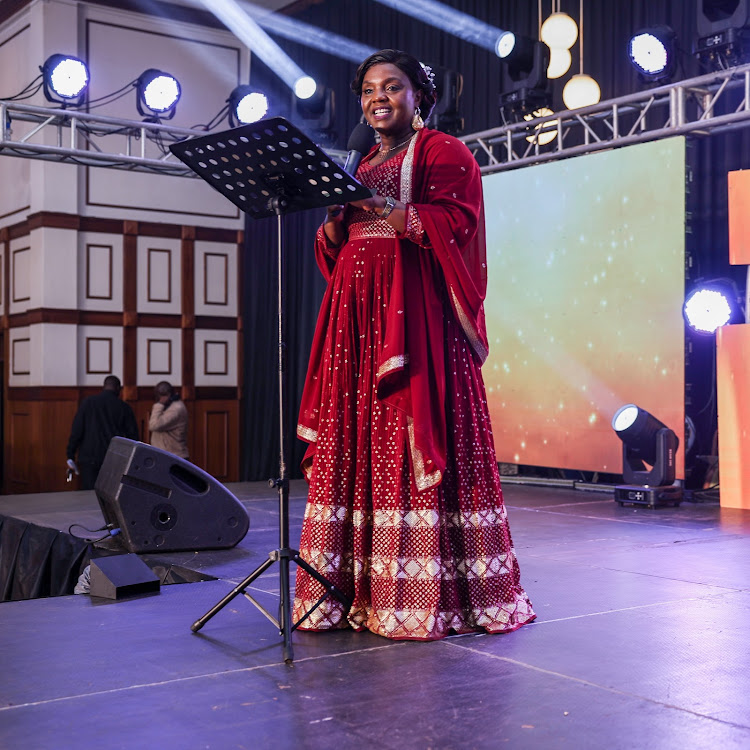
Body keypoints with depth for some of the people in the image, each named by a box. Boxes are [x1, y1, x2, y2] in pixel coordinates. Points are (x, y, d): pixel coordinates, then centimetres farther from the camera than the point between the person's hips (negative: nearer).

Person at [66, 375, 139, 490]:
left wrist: (70, 456, 0)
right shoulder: (124, 407, 4)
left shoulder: (88, 402, 2)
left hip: (90, 459, -1)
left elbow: (76, 430, -3)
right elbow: (133, 436, 7)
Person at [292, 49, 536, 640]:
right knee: (352, 440, 0)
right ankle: (353, 589, 4)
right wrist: (336, 212, 1)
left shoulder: (444, 153, 4)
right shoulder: (358, 165, 24)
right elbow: (333, 248, 21)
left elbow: (454, 225, -12)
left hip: (416, 314, -6)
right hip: (356, 314, 7)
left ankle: (424, 593, -6)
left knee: (412, 441, -11)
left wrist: (378, 206, -14)